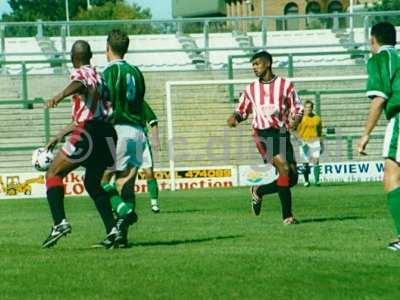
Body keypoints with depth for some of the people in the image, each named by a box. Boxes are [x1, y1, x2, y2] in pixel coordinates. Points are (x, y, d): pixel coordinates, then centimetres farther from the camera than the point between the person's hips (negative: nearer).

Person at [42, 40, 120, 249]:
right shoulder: (96, 76, 26)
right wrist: (59, 136, 36)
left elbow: (80, 85, -29)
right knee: (92, 183, 21)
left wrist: (60, 96, -49)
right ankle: (112, 230, 9)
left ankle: (60, 222, -17)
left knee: (53, 174, 1)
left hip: (89, 134, -8)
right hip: (106, 135, 8)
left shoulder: (80, 73, -1)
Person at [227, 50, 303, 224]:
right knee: (284, 169, -22)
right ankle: (287, 216, -17)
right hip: (263, 135, -2)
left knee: (292, 178, -5)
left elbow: (297, 109, 8)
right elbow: (243, 110, 21)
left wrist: (294, 121, -13)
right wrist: (235, 117, -2)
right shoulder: (251, 89, 11)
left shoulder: (285, 85, 6)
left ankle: (259, 192, 19)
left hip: (282, 133, 2)